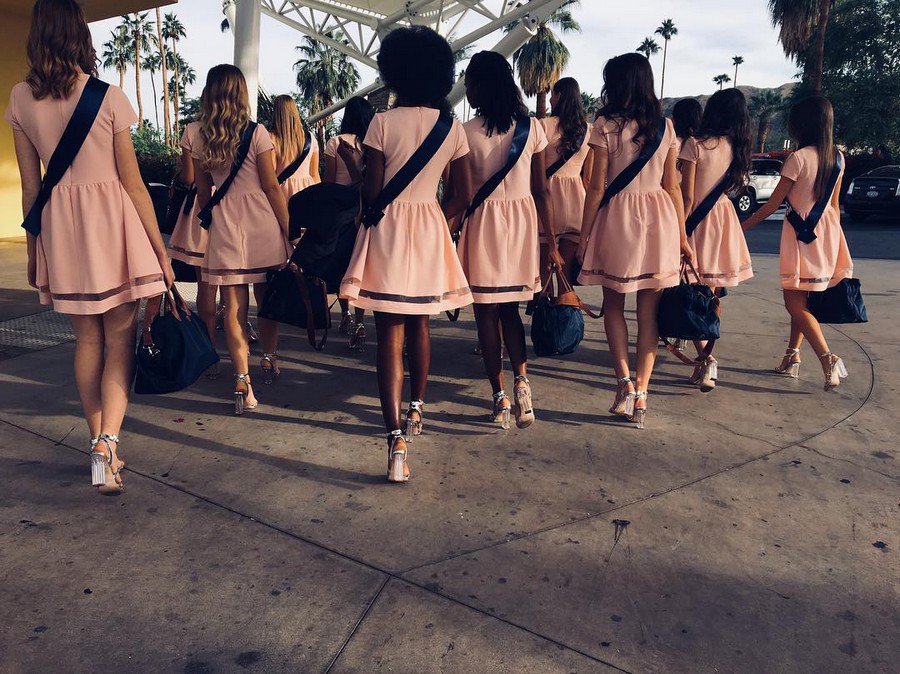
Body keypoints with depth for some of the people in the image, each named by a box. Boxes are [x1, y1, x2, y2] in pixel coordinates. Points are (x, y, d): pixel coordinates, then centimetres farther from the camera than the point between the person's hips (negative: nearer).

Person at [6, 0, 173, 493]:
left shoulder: (21, 99, 3)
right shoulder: (109, 97, -6)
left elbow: (30, 185, 6)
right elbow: (133, 183, -6)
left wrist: (33, 250, 15)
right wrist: (160, 248, 0)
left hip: (59, 227, 3)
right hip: (111, 219, -3)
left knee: (87, 340, 14)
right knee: (120, 339, 4)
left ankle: (99, 447, 23)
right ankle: (107, 441, -13)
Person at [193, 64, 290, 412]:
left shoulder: (202, 140, 6)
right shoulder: (256, 133, -4)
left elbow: (203, 191, 11)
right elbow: (271, 186, -5)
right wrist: (288, 230, 0)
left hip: (223, 224, 2)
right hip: (261, 224, -2)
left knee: (234, 306, 2)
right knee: (268, 299, 15)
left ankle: (242, 382, -2)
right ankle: (270, 360, 31)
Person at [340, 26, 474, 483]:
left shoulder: (383, 123, -9)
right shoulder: (453, 128, 3)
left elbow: (371, 192, -10)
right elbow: (463, 197, 2)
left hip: (388, 230, -4)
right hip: (431, 232, 4)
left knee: (389, 333, -3)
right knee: (419, 324, 21)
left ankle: (396, 437, -11)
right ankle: (416, 410, 36)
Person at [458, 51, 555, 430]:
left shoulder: (467, 132, -9)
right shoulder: (532, 127, 1)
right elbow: (541, 190, 1)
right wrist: (551, 242, 6)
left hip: (483, 224, -3)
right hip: (523, 222, 4)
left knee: (487, 312, 7)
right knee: (510, 309, 16)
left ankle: (500, 397, 9)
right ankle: (521, 379, -3)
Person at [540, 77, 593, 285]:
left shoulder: (545, 125, -4)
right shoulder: (588, 131, 9)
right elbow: (588, 177, 12)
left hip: (550, 192, -4)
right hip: (577, 198, 4)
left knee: (543, 267, 2)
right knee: (568, 268, 8)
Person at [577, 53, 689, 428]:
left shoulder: (605, 125, -5)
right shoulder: (665, 126, 7)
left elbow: (597, 187, -7)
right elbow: (672, 186, 6)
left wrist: (584, 235, 0)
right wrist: (682, 235, 13)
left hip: (617, 218, -3)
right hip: (659, 219, 3)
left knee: (613, 304, 13)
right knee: (649, 311, 6)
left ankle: (623, 378, -3)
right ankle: (641, 392, 7)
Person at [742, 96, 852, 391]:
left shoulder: (798, 158, -14)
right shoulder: (836, 158, 7)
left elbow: (773, 204, -11)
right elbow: (834, 204, 14)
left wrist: (743, 226, -2)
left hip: (801, 233, -8)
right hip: (827, 232, 8)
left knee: (795, 304, -4)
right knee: (802, 300, 16)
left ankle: (828, 360, -16)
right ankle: (792, 356, 20)